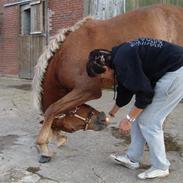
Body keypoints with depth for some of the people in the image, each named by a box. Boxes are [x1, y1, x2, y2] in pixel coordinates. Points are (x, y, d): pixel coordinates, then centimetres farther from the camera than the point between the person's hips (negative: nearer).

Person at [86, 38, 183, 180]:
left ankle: (161, 167, 10)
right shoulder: (119, 56, 8)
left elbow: (144, 93, -21)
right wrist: (113, 112, 36)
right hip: (168, 71, 10)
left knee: (148, 120, -4)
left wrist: (129, 119, -9)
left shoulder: (123, 61, -22)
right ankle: (133, 158, 21)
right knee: (139, 116, 11)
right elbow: (125, 89, 22)